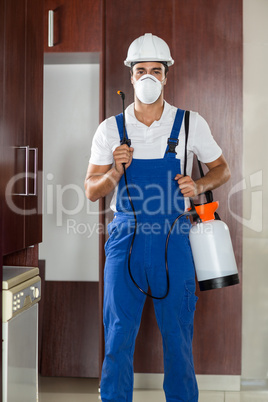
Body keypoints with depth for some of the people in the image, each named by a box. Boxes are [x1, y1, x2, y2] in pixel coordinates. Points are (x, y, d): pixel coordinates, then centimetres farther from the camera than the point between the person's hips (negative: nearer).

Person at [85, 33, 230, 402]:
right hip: (125, 239, 1)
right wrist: (115, 172, -15)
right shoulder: (111, 129, 3)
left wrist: (198, 185, -8)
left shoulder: (191, 123, 2)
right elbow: (92, 191, 5)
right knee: (118, 336, 5)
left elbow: (222, 169, 13)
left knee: (178, 336, 9)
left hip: (173, 240, 0)